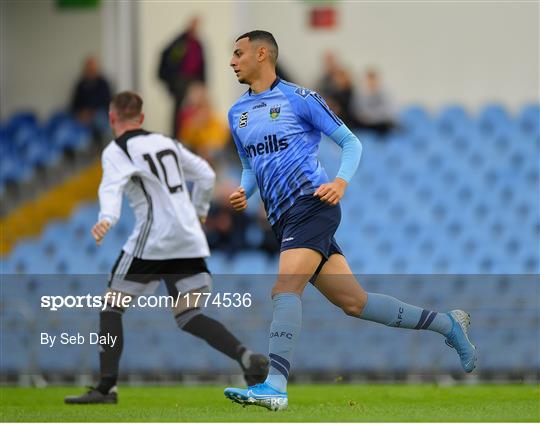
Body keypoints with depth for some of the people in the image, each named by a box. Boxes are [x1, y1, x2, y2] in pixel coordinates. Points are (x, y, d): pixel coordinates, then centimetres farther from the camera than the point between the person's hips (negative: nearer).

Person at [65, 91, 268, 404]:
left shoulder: (117, 151, -2)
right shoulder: (166, 143, 19)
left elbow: (112, 187, -23)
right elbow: (206, 175, 23)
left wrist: (107, 220, -40)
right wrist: (199, 212, 39)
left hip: (153, 238, -6)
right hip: (189, 238, 6)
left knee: (113, 306, 5)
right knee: (189, 316, 6)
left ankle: (107, 387, -2)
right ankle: (246, 356, -16)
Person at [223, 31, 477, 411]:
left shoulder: (298, 98, -3)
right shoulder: (237, 113, 17)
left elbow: (351, 142, 1)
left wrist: (340, 182, -17)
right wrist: (243, 192, 6)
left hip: (312, 206, -7)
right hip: (284, 220, 7)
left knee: (285, 289, -24)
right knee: (354, 302, 6)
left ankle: (275, 387, -33)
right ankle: (448, 324, 19)